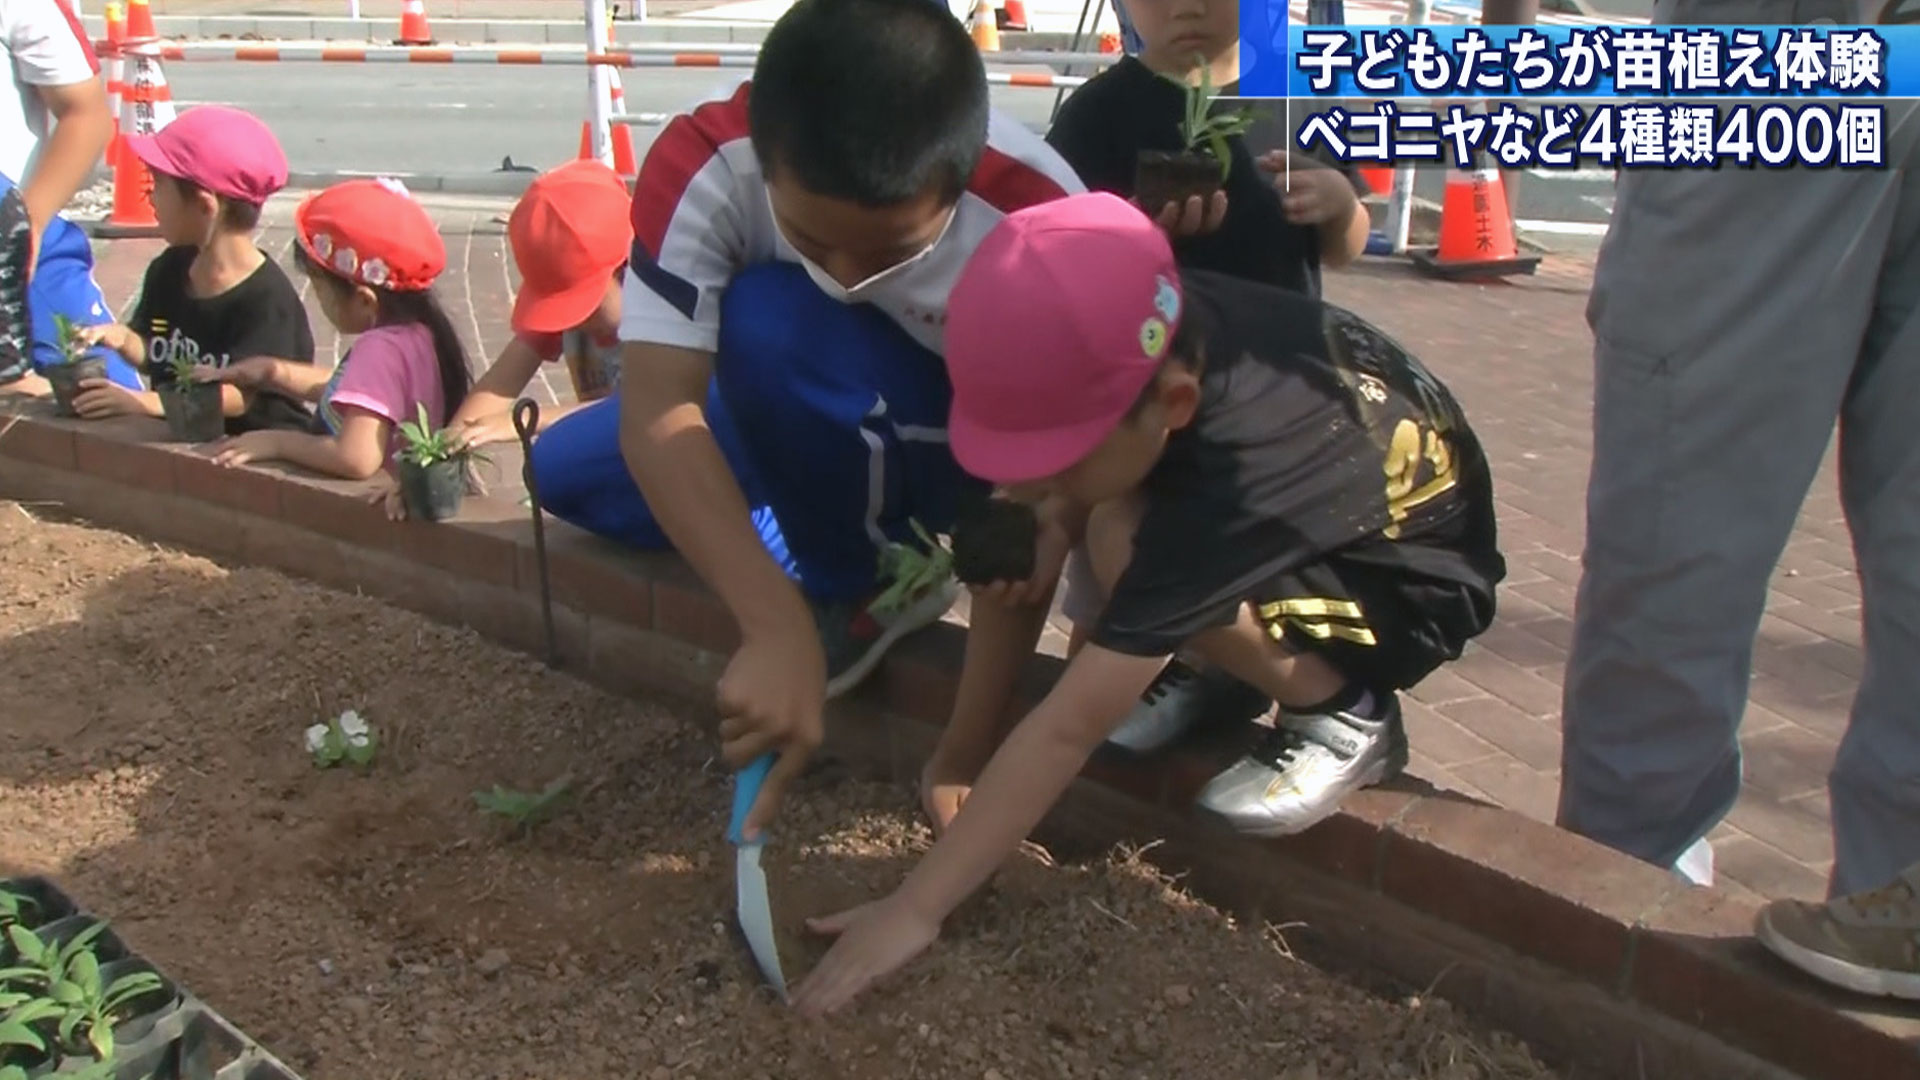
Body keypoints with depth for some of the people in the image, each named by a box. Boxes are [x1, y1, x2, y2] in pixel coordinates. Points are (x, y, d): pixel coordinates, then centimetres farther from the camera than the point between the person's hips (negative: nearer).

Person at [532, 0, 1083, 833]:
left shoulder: (1038, 222, -34)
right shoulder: (703, 167, -30)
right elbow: (657, 416, -36)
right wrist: (777, 627, -47)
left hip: (973, 448, -4)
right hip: (809, 431, 4)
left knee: (768, 316, -33)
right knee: (564, 465, -10)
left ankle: (863, 590, -10)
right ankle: (886, 557, 1)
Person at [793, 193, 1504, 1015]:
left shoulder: (1233, 478, -40)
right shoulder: (1151, 340, -22)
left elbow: (1067, 729, -39)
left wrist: (916, 909, -36)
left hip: (1419, 581, -6)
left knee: (1129, 548, -34)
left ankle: (1346, 714, -10)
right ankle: (1206, 674, 5)